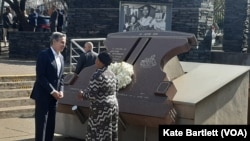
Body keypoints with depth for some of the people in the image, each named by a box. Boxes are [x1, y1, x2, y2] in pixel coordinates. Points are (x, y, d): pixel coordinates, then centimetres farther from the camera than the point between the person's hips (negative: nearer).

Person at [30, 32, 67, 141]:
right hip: (43, 95, -7)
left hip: (54, 96, 7)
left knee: (51, 124, 9)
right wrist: (52, 91, -18)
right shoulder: (44, 55, -12)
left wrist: (60, 91, 0)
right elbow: (40, 76, -17)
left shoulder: (61, 57, 12)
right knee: (41, 123, -4)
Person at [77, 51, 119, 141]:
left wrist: (82, 95, -3)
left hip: (101, 110, -9)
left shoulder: (97, 75, -18)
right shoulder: (112, 74, 9)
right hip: (113, 106, 9)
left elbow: (91, 95, -21)